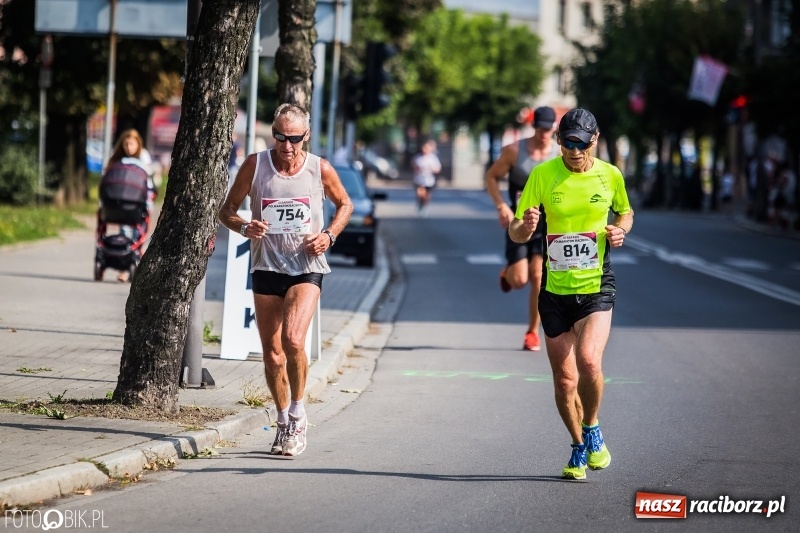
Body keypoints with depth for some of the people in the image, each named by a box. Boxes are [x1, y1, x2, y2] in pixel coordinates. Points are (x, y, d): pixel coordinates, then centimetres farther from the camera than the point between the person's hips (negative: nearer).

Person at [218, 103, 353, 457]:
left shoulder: (320, 169, -3)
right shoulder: (255, 165, -3)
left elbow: (344, 204, 14)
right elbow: (227, 210, 5)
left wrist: (329, 234, -4)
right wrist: (243, 227, -17)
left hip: (307, 268, -2)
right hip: (266, 267, 2)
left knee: (293, 340, -22)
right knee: (272, 353, 6)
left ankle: (298, 414, -2)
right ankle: (284, 422, 26)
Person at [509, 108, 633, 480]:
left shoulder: (610, 175, -1)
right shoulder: (542, 175, -3)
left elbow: (625, 212, 19)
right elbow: (515, 233, -1)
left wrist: (620, 231, -4)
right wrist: (525, 226, -24)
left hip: (596, 286, -1)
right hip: (555, 289, 1)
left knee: (589, 361, -24)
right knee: (564, 380, 6)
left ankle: (592, 430, 2)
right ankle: (579, 449, 28)